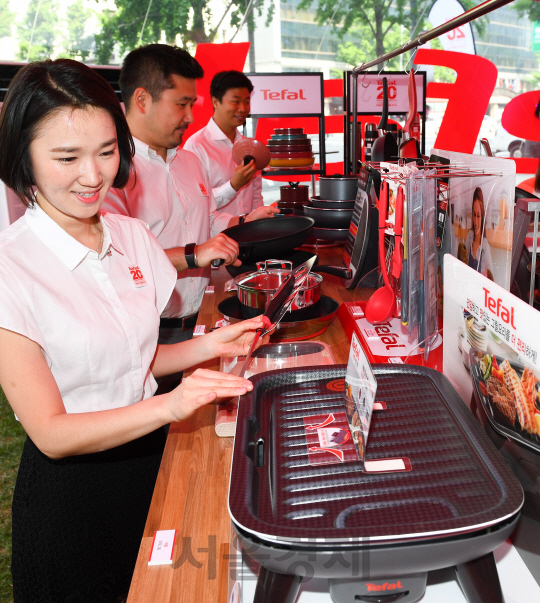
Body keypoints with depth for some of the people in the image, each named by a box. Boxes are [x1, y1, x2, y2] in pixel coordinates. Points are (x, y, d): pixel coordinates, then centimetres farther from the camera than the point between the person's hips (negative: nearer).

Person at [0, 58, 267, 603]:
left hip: (151, 455, 6)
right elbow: (50, 431, -21)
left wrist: (210, 346, -8)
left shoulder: (132, 236, -2)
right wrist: (169, 405, -35)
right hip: (72, 487, -5)